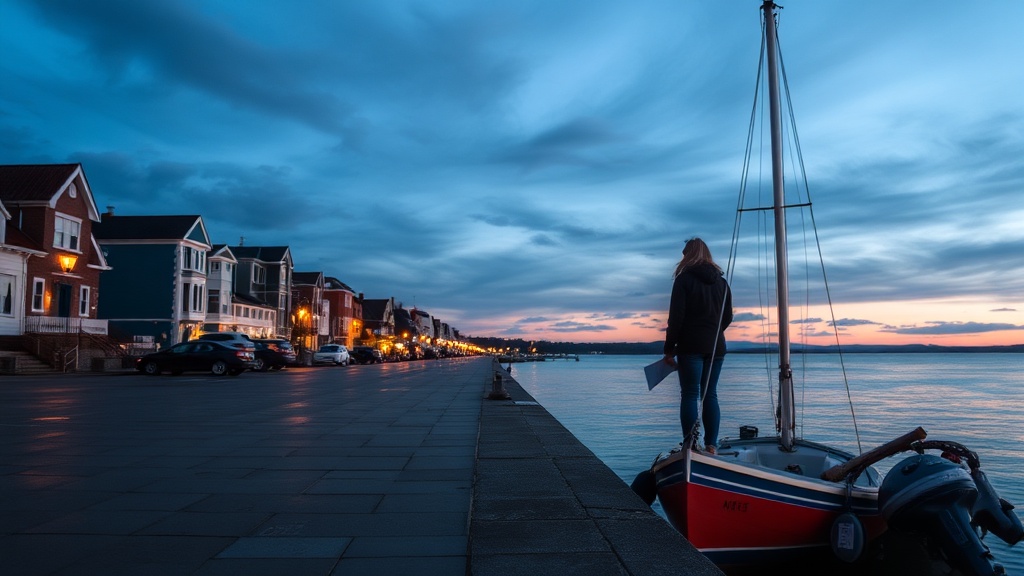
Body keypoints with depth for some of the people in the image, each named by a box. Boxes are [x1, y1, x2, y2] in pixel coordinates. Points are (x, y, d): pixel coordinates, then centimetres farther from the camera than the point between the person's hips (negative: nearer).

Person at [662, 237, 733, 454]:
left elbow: (676, 317, -11)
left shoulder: (684, 279, -5)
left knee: (689, 395, -3)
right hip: (716, 347, 5)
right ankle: (711, 446, 6)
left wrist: (669, 348, -7)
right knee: (710, 395, 8)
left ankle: (690, 446, -7)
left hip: (691, 346, -5)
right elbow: (728, 317, 15)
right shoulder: (721, 281, 12)